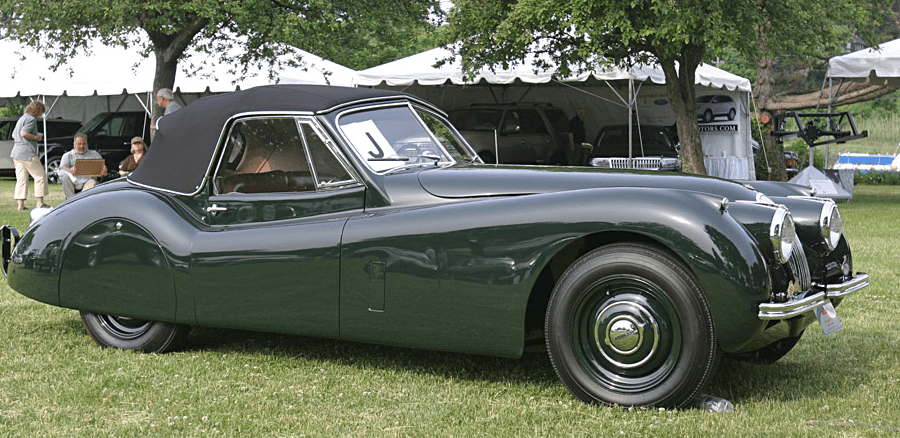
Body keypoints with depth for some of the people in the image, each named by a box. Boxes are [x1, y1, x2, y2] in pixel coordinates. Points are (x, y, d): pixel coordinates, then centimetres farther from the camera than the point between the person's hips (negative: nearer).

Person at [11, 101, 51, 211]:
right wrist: (36, 137, -10)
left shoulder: (22, 118, 19)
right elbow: (23, 133, -22)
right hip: (27, 154, -9)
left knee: (21, 179, 8)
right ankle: (39, 202, 1)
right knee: (40, 175, 1)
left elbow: (13, 135, 24)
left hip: (17, 153, 9)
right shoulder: (31, 119, -10)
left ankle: (20, 204, 4)